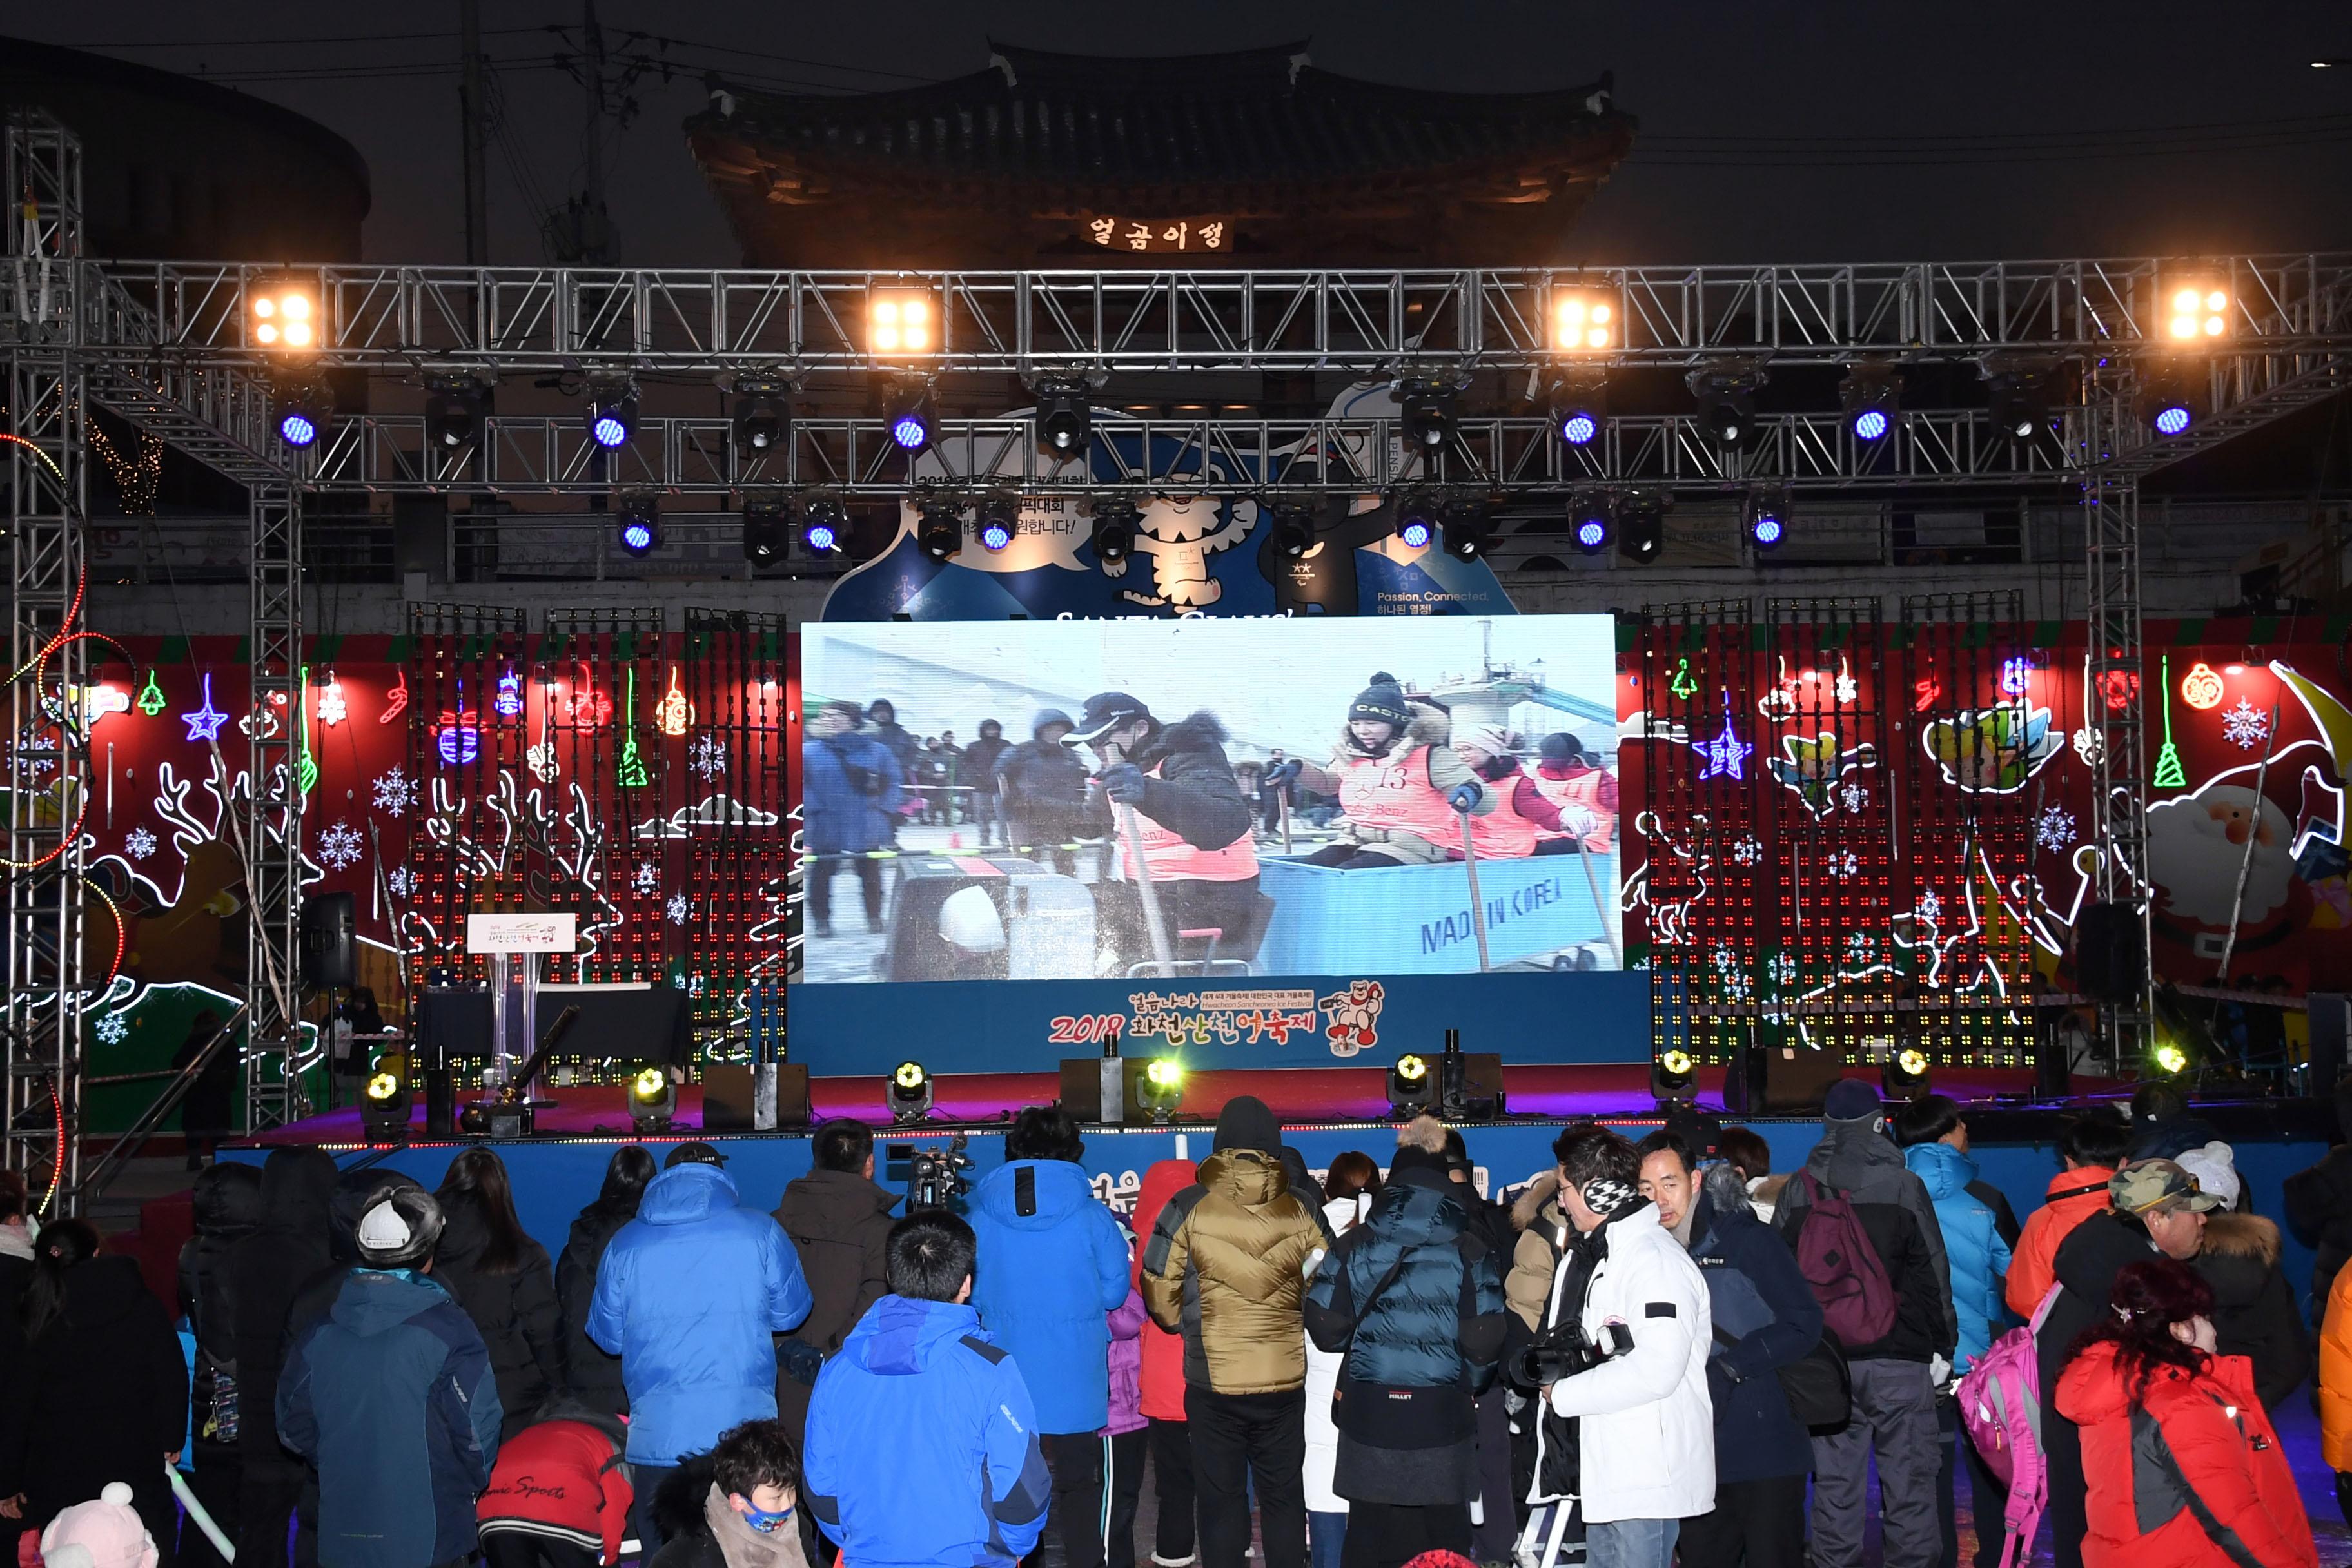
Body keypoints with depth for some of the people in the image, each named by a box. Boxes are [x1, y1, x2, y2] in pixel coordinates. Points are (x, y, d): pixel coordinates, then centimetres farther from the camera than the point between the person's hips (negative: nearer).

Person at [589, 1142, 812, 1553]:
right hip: (744, 1433, -1)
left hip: (657, 1437, 1)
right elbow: (790, 1313, 9)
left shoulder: (625, 1243, 3)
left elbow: (607, 1335, 12)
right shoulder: (760, 1232, -1)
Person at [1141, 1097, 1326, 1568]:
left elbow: (1159, 1291, -5)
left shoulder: (1189, 1207, -8)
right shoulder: (1298, 1211, -2)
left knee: (1220, 1496, 9)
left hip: (1213, 1380, -2)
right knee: (1284, 1495, 14)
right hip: (1285, 1378, 2)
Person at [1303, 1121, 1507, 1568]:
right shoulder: (1471, 1251, -2)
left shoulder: (1354, 1246, 1)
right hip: (1442, 1414, -1)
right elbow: (1484, 1341, -7)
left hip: (1370, 1413, 1)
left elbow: (1325, 1328, -2)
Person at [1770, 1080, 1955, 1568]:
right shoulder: (1902, 1185, -3)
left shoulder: (1797, 1191, 6)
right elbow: (1932, 1273, -2)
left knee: (1834, 1482, 7)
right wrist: (1943, 1346, 5)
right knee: (1909, 1480, 2)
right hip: (1900, 1358, -3)